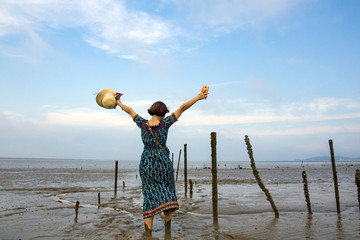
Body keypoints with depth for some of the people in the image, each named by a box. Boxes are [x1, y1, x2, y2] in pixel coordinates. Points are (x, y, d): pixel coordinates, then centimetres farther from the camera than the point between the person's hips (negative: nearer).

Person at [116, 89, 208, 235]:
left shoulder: (142, 124, -5)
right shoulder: (165, 124, -12)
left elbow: (130, 111, 12)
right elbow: (182, 108, -8)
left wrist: (119, 103, 28)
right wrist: (198, 97, -5)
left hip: (146, 166, 2)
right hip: (163, 165, -2)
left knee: (150, 197, 5)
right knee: (168, 195, 15)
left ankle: (148, 233, 1)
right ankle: (168, 230, 19)